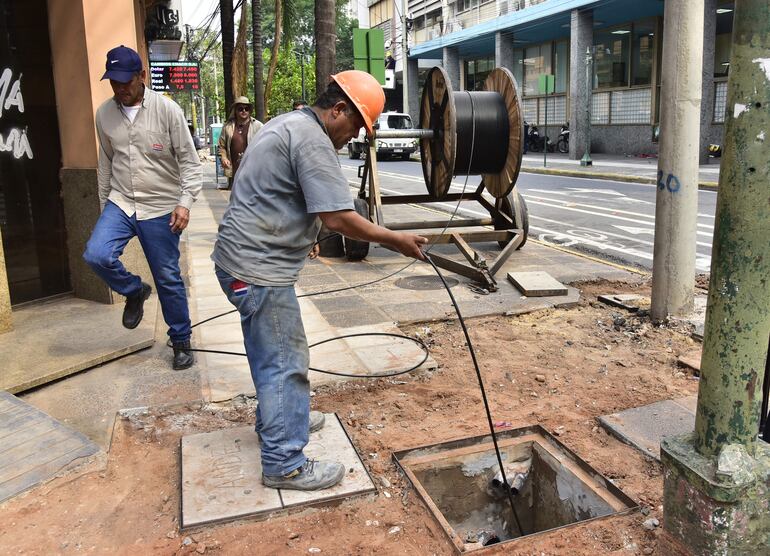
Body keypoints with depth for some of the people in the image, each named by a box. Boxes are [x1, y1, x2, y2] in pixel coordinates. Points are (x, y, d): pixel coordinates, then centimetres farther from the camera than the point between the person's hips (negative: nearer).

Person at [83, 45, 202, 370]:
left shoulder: (167, 110, -9)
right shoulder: (104, 114, 4)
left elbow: (188, 160, -7)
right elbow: (106, 162, 15)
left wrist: (185, 201, -18)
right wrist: (104, 205, 18)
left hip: (161, 208, -3)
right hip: (120, 203, 4)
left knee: (168, 279, 2)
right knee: (96, 255, -20)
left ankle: (181, 341, 21)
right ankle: (134, 292, 11)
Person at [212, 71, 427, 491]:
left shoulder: (289, 123, 15)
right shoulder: (313, 140, -18)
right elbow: (339, 219, -23)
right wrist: (394, 240, -12)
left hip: (241, 259, 11)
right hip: (259, 268, -11)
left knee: (270, 352, 24)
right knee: (286, 363, -2)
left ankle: (276, 419, 42)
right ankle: (285, 464, 9)